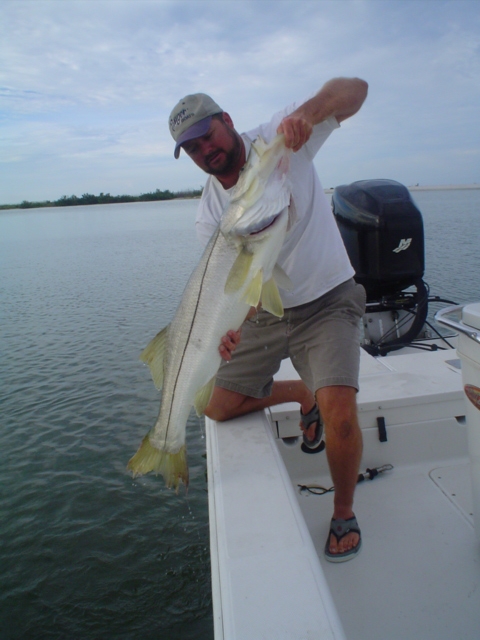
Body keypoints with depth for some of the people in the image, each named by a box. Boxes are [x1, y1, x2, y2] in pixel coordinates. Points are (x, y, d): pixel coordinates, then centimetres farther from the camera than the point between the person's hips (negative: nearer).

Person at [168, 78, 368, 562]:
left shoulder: (279, 140, -9)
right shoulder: (209, 212, -1)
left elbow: (354, 90, -15)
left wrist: (306, 112, -36)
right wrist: (229, 322, -30)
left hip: (327, 303, -4)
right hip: (264, 314, 5)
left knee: (339, 411, -24)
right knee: (215, 405, 4)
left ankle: (344, 513, 7)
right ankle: (302, 394, 28)